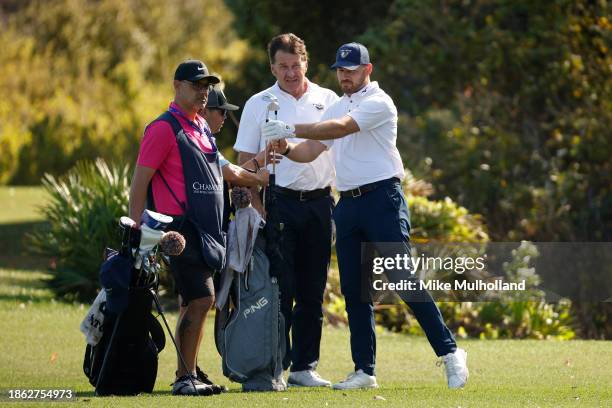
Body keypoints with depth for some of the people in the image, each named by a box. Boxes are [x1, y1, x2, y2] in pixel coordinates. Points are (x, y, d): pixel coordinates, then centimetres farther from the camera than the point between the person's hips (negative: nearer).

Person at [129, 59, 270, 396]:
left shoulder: (201, 128, 19)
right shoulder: (164, 128, -8)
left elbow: (224, 171, 34)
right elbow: (139, 182, -12)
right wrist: (136, 231, -18)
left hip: (204, 230, 9)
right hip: (180, 228, -9)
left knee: (198, 302, 10)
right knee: (201, 298, -15)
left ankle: (186, 376, 15)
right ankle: (185, 378, -12)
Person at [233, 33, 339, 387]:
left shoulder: (328, 101, 9)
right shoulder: (259, 104, 3)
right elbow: (246, 162, 2)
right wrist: (260, 209, -8)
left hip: (319, 202, 3)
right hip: (278, 202, -3)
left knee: (313, 291, 6)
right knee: (281, 288, -7)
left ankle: (305, 366, 13)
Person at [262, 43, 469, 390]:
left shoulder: (378, 103, -6)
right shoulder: (336, 108, 20)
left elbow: (341, 128, -21)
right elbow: (311, 150, 13)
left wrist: (292, 130, -27)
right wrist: (285, 148, -9)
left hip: (382, 198, -8)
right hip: (348, 203, 8)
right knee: (353, 290, 5)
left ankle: (449, 352, -8)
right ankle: (365, 371, 10)